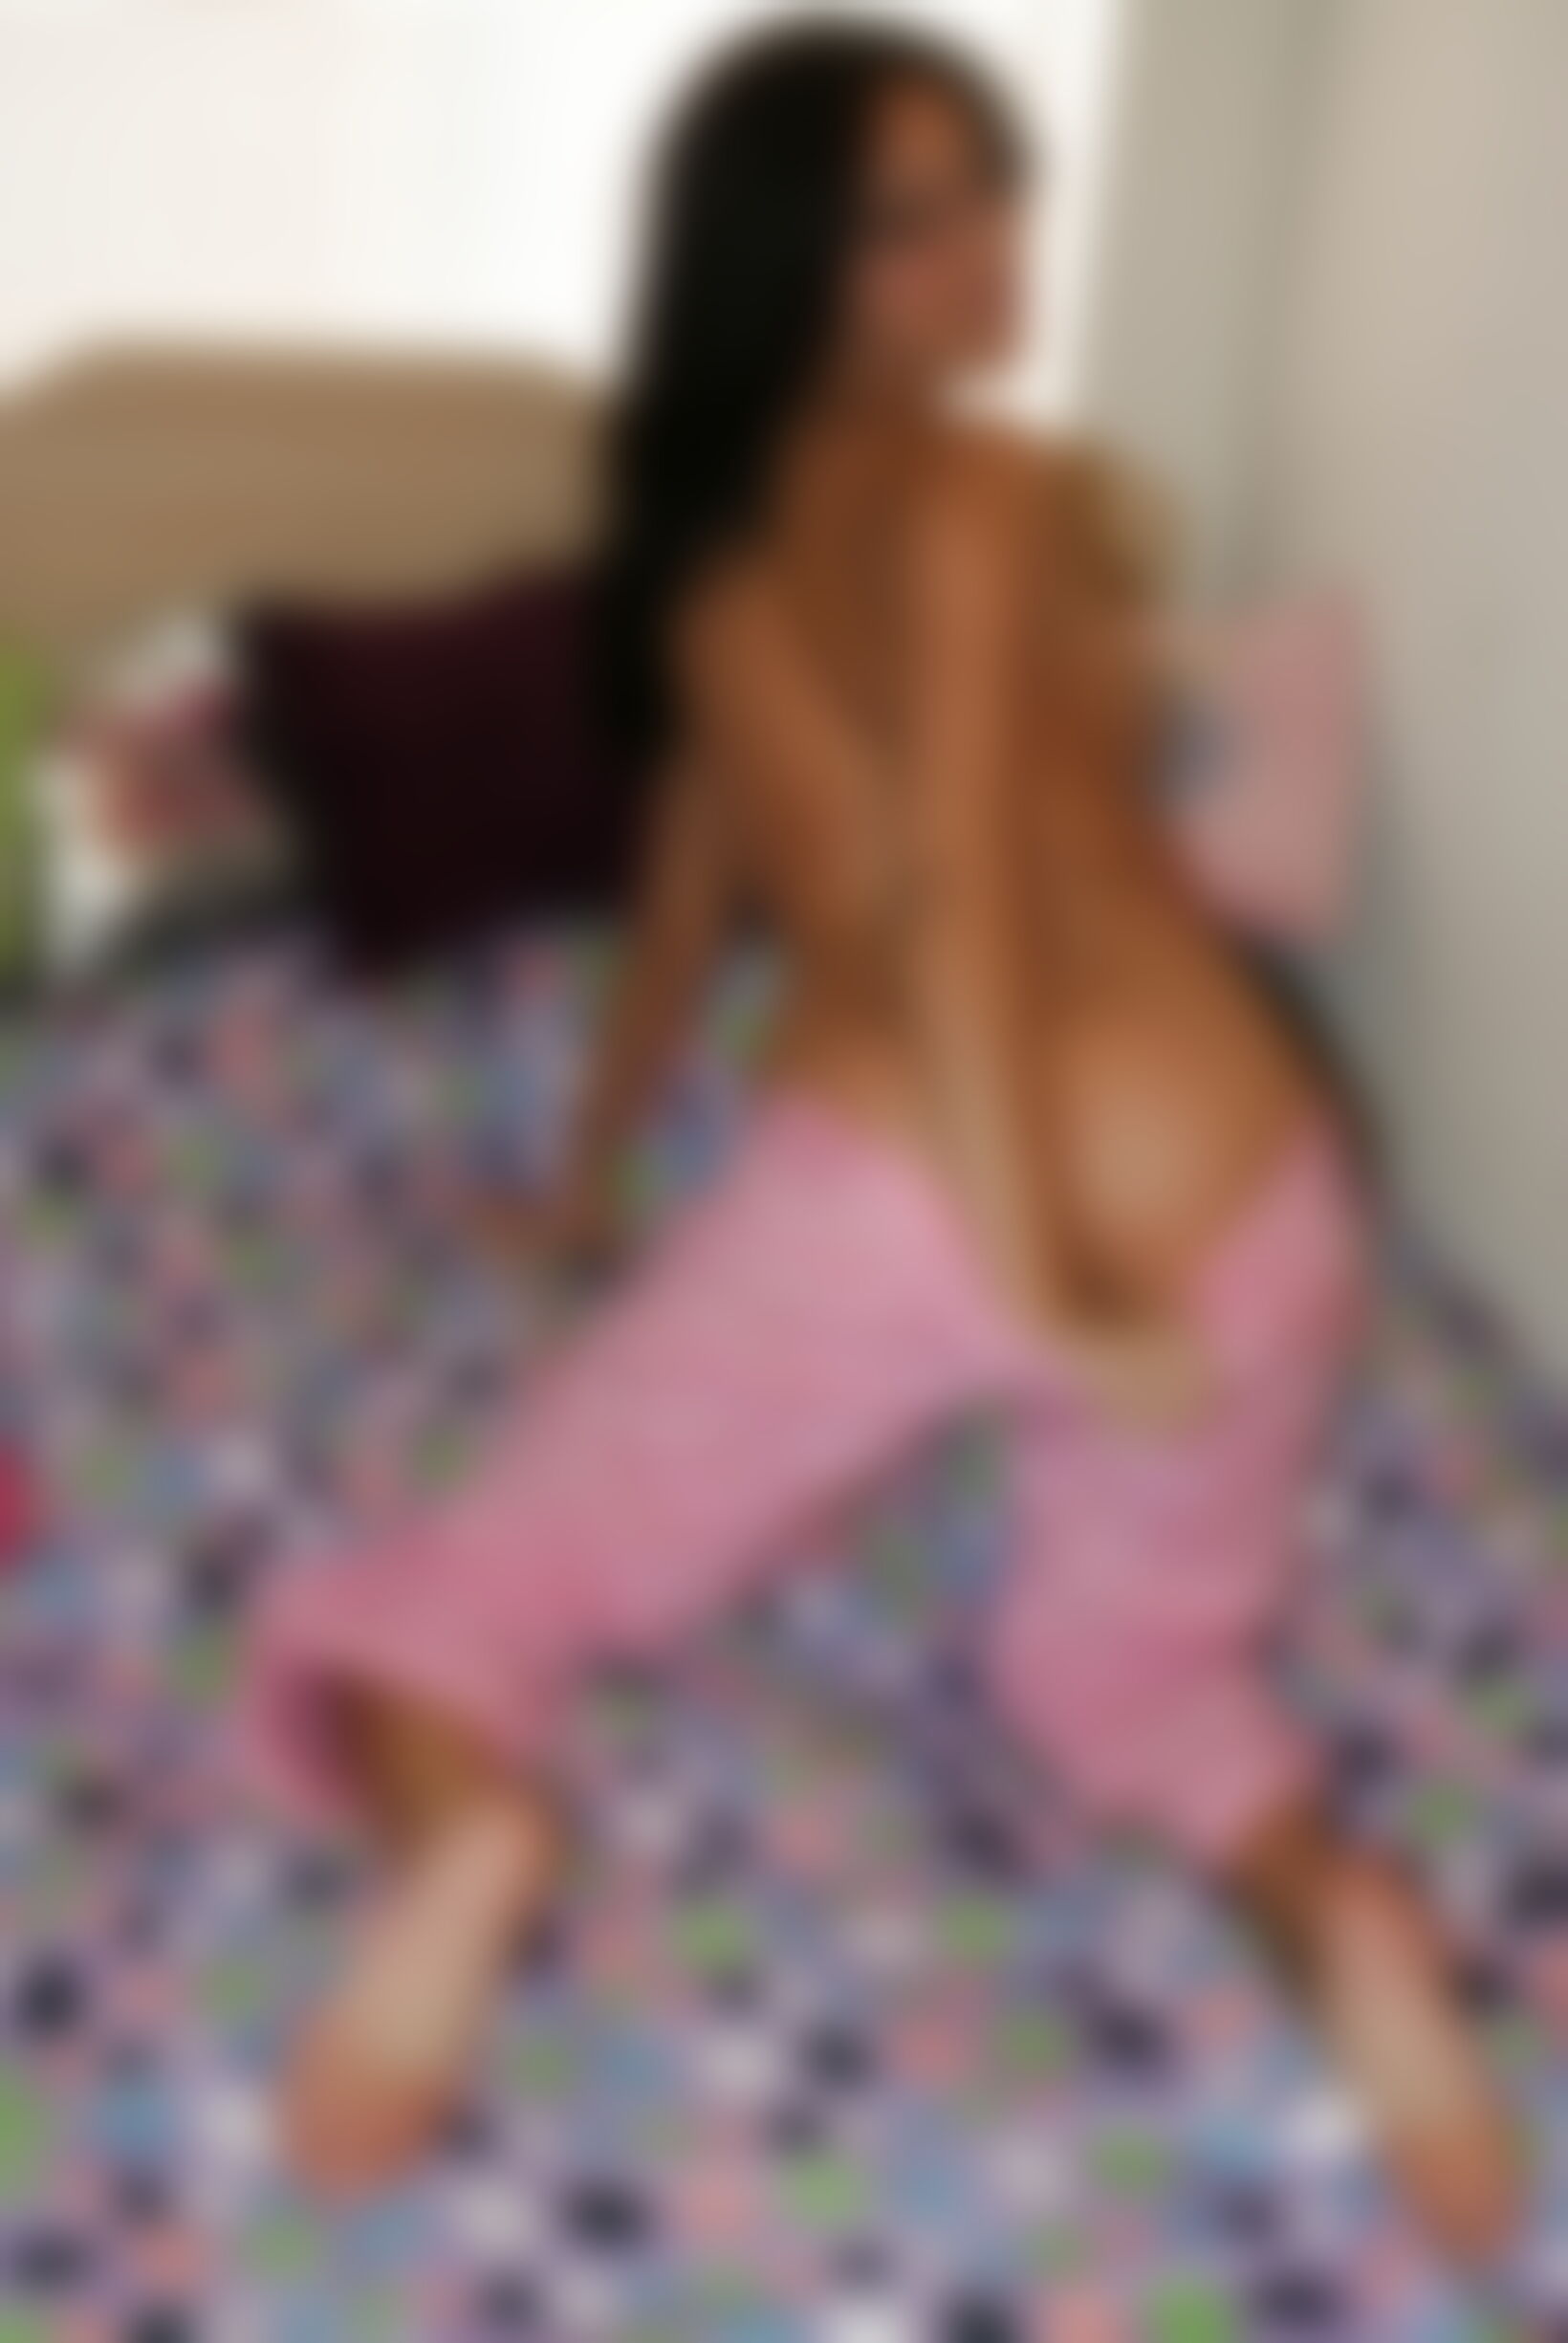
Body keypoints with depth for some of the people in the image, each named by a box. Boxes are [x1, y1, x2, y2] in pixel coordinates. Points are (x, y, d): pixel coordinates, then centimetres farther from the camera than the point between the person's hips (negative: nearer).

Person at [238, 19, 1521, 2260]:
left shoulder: (717, 543, 14)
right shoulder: (985, 498, -3)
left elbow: (691, 884, 26)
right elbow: (948, 891, -15)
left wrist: (594, 1175, 41)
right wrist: (1049, 1283, -16)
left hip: (870, 1177, 2)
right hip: (1193, 1189, -2)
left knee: (492, 1582, 16)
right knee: (1137, 1651, 24)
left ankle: (464, 1817, -20)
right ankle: (1323, 1902, -9)